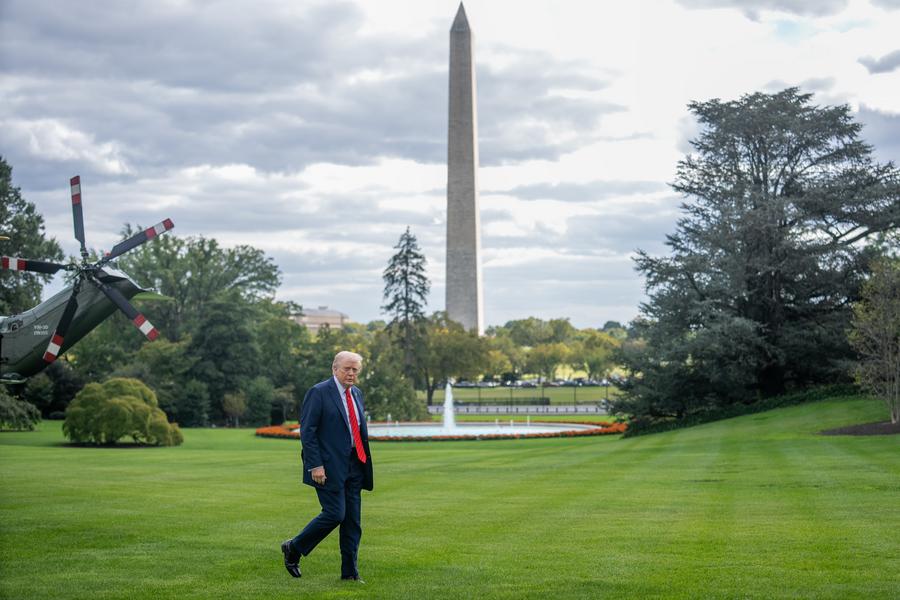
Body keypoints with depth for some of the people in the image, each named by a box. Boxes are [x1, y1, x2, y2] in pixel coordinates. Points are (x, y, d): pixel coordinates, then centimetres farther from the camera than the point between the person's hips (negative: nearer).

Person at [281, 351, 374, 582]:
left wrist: (364, 463, 15)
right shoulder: (318, 392, -8)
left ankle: (350, 572, 12)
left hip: (353, 466, 7)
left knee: (353, 521, 6)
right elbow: (307, 432, -11)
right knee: (335, 514, -11)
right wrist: (315, 465, -17)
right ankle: (294, 549, 10)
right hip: (330, 467, -7)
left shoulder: (356, 393, 15)